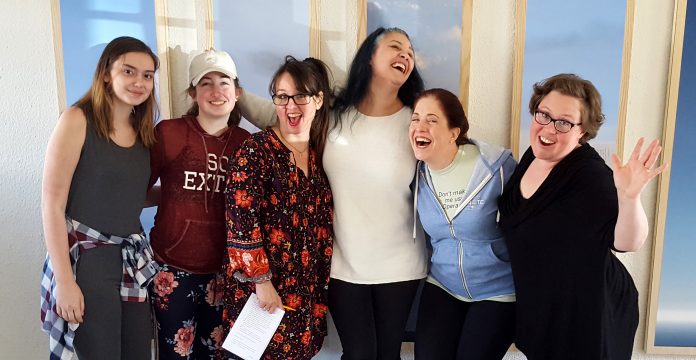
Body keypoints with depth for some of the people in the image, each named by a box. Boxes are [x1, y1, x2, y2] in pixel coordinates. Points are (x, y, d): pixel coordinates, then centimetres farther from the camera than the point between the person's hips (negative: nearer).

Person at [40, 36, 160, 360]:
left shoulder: (143, 131, 8)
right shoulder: (78, 120, -10)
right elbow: (52, 203, -13)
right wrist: (65, 280, -16)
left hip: (133, 258, 6)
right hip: (85, 258, -6)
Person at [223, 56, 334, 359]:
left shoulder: (321, 152, 6)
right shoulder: (256, 150, -13)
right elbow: (241, 221, -18)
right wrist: (260, 280, -18)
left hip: (307, 291, 6)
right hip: (262, 288, -5)